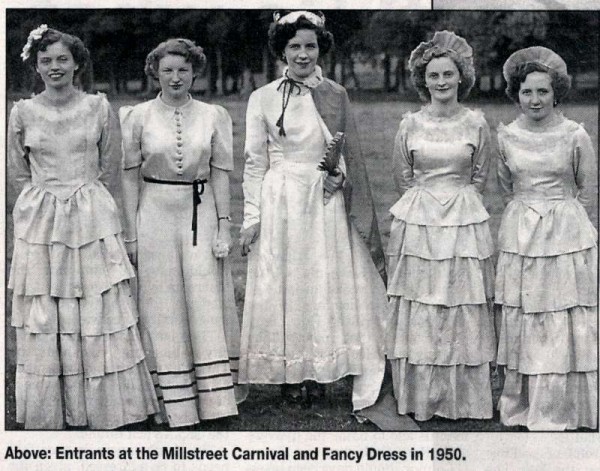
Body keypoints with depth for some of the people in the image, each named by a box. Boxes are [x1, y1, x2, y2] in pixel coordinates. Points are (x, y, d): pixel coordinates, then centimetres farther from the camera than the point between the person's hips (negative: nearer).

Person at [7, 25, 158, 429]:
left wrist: (86, 205, 7)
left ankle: (104, 410, 12)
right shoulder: (23, 112, 3)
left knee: (100, 315, 0)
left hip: (93, 219, -1)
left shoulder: (99, 107, 0)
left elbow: (111, 170, 6)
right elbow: (18, 172, 11)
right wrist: (49, 201, 8)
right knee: (43, 318, 4)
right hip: (40, 223, 1)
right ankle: (49, 412, 17)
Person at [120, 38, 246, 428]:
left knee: (208, 305, 2)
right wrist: (131, 232, 0)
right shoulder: (138, 116, 1)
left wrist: (223, 226, -2)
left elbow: (220, 174, 3)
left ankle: (217, 396, 12)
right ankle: (174, 402, 13)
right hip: (156, 213, 0)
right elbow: (130, 177, 3)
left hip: (202, 212, 0)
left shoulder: (214, 116, 3)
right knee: (164, 307, 4)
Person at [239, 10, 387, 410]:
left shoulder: (336, 95, 3)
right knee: (282, 287, 4)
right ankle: (291, 377, 16)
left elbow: (352, 155, 9)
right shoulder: (263, 98, 1)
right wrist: (251, 218, -3)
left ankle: (319, 375, 18)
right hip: (280, 202, -1)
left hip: (326, 203, 1)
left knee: (325, 286, 5)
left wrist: (341, 176, -9)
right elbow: (255, 163, 1)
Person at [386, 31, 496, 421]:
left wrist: (455, 200, 5)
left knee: (462, 310, 4)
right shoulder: (410, 125, 2)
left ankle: (461, 397, 16)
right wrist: (428, 200, 6)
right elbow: (402, 178, 10)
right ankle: (419, 396, 16)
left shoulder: (476, 123, 1)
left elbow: (479, 177, 8)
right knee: (419, 313, 5)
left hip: (464, 223, -1)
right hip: (418, 223, 1)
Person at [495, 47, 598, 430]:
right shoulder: (506, 136, 1)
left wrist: (560, 219, 7)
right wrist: (529, 214, 13)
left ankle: (556, 413, 14)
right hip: (519, 237, 2)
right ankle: (521, 407, 20)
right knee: (522, 323, 8)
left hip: (567, 237, -2)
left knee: (564, 324, 2)